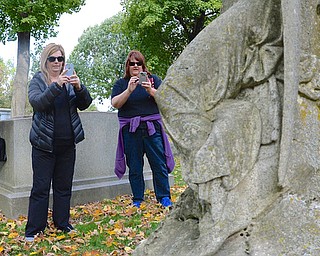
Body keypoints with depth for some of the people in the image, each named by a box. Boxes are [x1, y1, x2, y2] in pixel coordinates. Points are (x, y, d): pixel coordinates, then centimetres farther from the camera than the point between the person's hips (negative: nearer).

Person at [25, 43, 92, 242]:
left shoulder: (69, 80, 8)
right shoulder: (38, 80, -1)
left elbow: (85, 104, 2)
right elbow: (36, 102, -19)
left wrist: (79, 87, -17)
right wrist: (56, 86, -32)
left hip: (67, 143, 3)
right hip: (44, 144, -3)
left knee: (64, 186, 12)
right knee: (41, 187, 0)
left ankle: (62, 223, 25)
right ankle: (34, 229, 10)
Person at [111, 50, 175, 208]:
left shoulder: (153, 79, 11)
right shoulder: (121, 83, 10)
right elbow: (115, 104, -5)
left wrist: (151, 90, -18)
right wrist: (129, 90, -18)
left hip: (152, 128, 0)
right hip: (131, 131, 0)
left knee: (159, 164, -1)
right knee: (134, 168, 5)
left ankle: (164, 198, 8)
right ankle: (137, 200, 14)